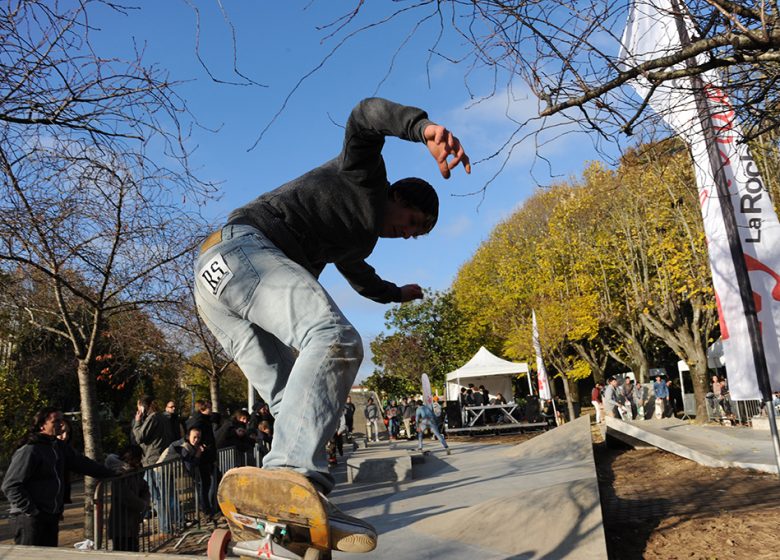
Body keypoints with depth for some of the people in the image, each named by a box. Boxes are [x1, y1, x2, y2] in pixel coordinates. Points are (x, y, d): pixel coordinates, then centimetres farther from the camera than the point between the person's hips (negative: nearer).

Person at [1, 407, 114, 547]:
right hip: (29, 518, -8)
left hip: (51, 518, 8)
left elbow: (82, 463, 18)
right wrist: (31, 511, -16)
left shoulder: (59, 447, 11)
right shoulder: (29, 450, -15)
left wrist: (111, 474, 16)